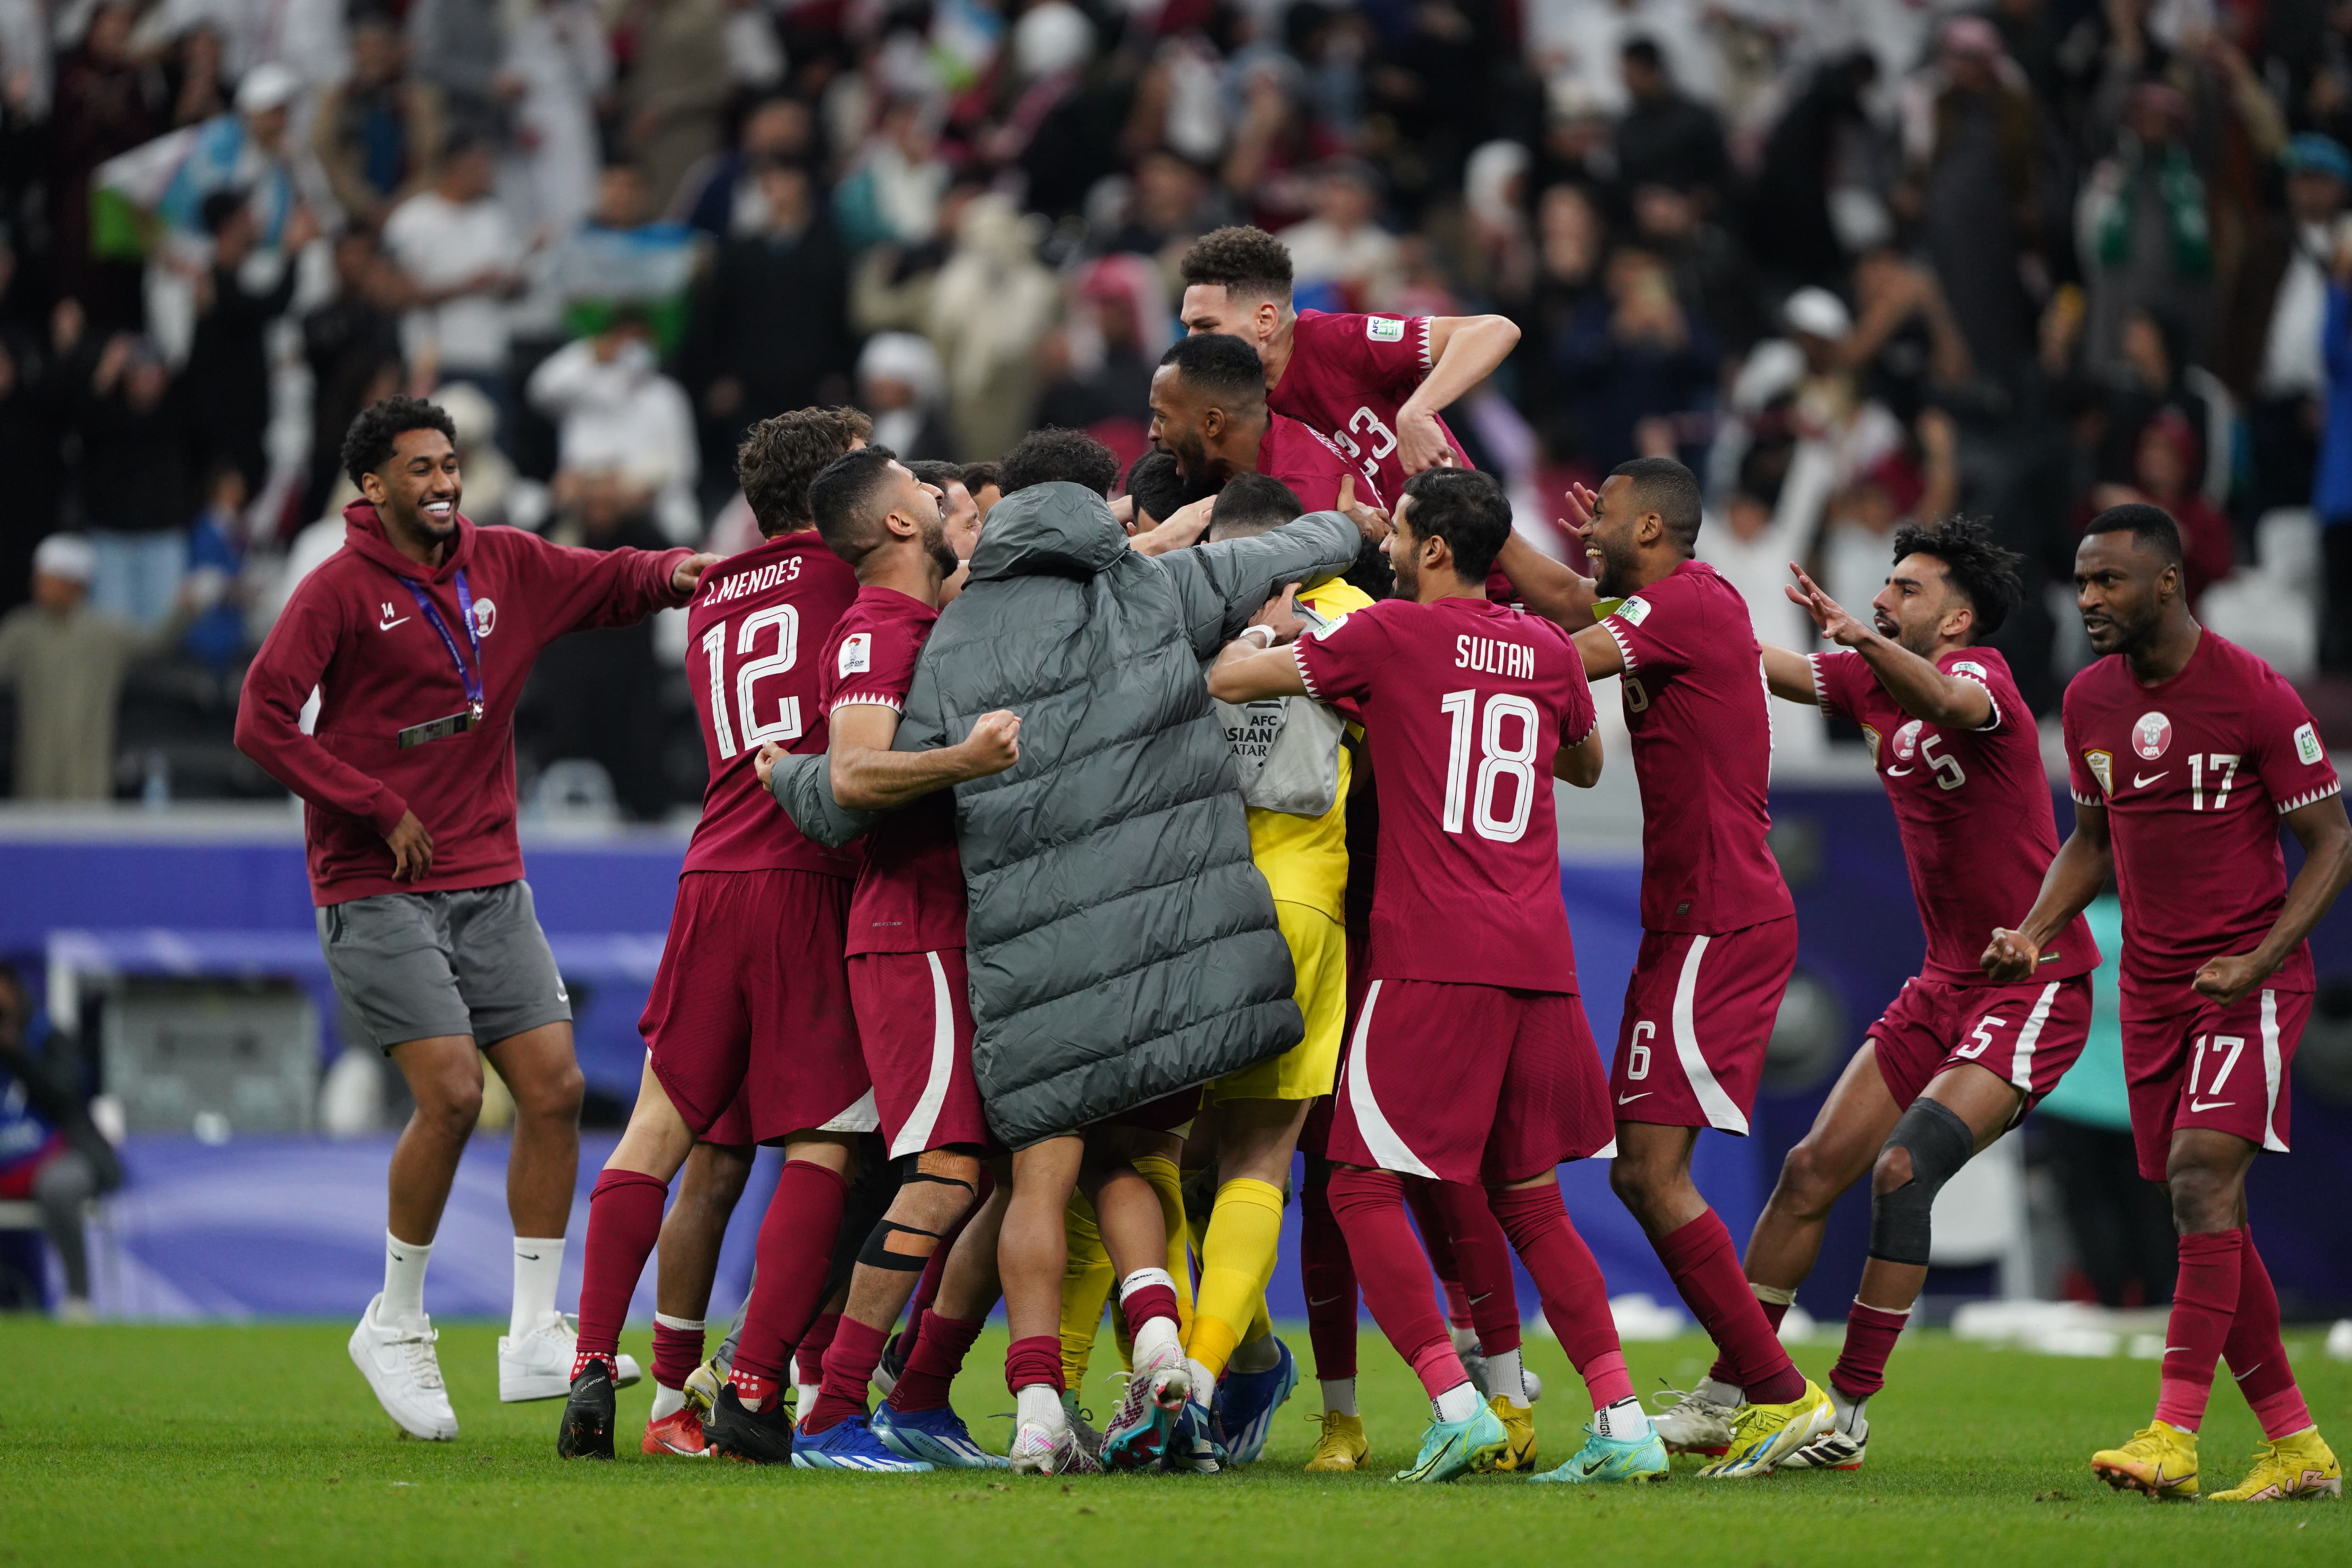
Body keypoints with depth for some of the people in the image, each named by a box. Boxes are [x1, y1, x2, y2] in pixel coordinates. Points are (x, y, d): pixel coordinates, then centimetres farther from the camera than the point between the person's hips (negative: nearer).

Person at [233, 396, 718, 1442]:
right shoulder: (341, 590, -6)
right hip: (376, 889, -6)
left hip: (490, 884, 6)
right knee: (451, 1092, -17)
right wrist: (379, 811, -14)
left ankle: (536, 1337, 6)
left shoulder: (504, 566, 9)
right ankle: (396, 1326, 1)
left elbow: (607, 581, 19)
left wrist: (680, 571, -4)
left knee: (552, 1085, -2)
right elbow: (264, 721, -11)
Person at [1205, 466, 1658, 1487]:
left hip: (1433, 962, -6)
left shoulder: (1391, 634, -2)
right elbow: (1587, 764, 32)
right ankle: (1622, 1422, 5)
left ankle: (1456, 1405, -14)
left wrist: (1263, 626, 25)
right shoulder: (1547, 651, 12)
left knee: (1366, 1191, 0)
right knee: (1530, 1202, 14)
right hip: (1540, 962, 6)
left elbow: (1228, 680, 5)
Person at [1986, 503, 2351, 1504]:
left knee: (2202, 1176, -21)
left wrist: (2258, 961, -19)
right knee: (2206, 1218, 5)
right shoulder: (2090, 702, 6)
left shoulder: (2255, 696, -13)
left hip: (2249, 980, -6)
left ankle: (2174, 1438, -25)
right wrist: (2034, 931, 3)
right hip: (2152, 986, 7)